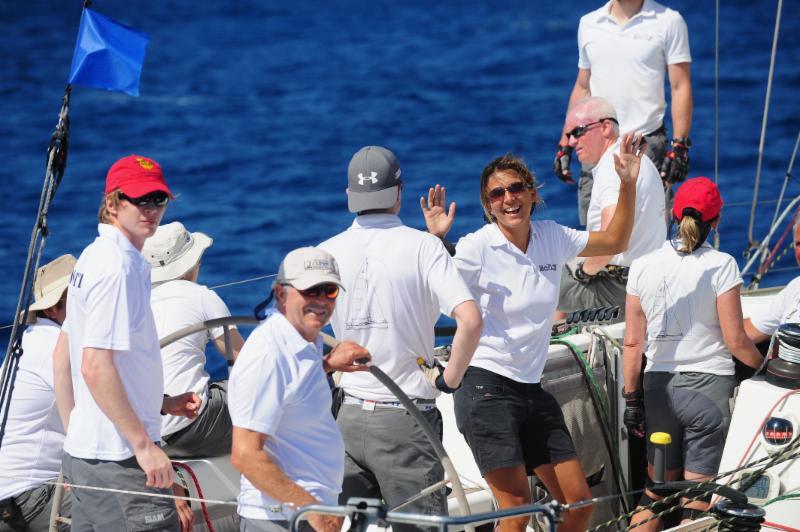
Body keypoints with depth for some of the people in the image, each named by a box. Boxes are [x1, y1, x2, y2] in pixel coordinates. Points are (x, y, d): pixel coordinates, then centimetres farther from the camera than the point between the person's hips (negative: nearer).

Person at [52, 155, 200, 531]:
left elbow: (62, 356, 21)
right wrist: (144, 444, -20)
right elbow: (96, 367, -22)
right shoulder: (120, 266, -15)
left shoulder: (93, 258, 15)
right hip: (118, 459, -10)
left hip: (81, 455, 10)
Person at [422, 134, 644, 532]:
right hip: (486, 389, -7)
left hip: (532, 391, 7)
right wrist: (434, 240, -32)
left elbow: (614, 242, 19)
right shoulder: (477, 248, -12)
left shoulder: (552, 238, 5)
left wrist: (628, 184, 8)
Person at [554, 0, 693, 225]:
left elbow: (680, 87, -2)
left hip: (647, 146, -4)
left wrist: (679, 146, -12)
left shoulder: (668, 21, 1)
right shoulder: (589, 23, 13)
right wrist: (565, 144, 13)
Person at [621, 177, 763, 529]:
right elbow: (736, 341, -9)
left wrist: (631, 399, 11)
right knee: (698, 504, 1)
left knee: (656, 491, 15)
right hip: (710, 387, -4)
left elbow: (632, 343, 4)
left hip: (659, 385, 4)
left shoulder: (642, 266, 2)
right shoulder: (720, 265, -8)